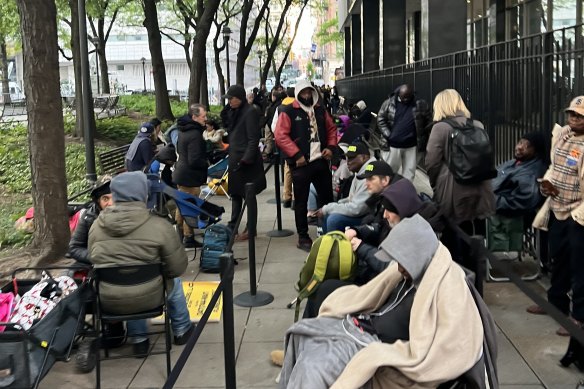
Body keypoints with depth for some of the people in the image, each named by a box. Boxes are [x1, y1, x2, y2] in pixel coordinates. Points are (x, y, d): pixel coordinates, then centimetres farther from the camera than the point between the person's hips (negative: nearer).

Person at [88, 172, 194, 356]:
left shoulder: (97, 225, -2)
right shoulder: (159, 226, -12)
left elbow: (93, 261, 9)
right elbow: (178, 267, -8)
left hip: (107, 300, 3)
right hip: (146, 299, -3)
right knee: (174, 281, 28)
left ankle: (138, 339, 35)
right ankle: (182, 330, 43)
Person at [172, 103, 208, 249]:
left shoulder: (183, 130, 7)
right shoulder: (195, 135, -24)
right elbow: (195, 161, -27)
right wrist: (206, 163, -10)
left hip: (180, 173, 10)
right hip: (190, 177, -10)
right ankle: (188, 239, 8)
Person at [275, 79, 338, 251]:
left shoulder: (320, 110, 13)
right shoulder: (288, 112, -6)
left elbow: (332, 128, 21)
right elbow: (280, 136, -13)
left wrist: (331, 146, 4)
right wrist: (296, 155, -17)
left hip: (321, 161, 6)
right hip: (301, 163, -5)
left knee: (327, 197, 13)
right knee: (301, 201, 2)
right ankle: (303, 237, 12)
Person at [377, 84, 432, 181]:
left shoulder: (420, 105, -6)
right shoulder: (389, 103, -5)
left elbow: (428, 121, 3)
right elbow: (380, 119, -1)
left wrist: (421, 135, -2)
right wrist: (387, 135, -9)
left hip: (411, 146, 0)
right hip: (393, 145, 0)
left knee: (409, 173, 7)